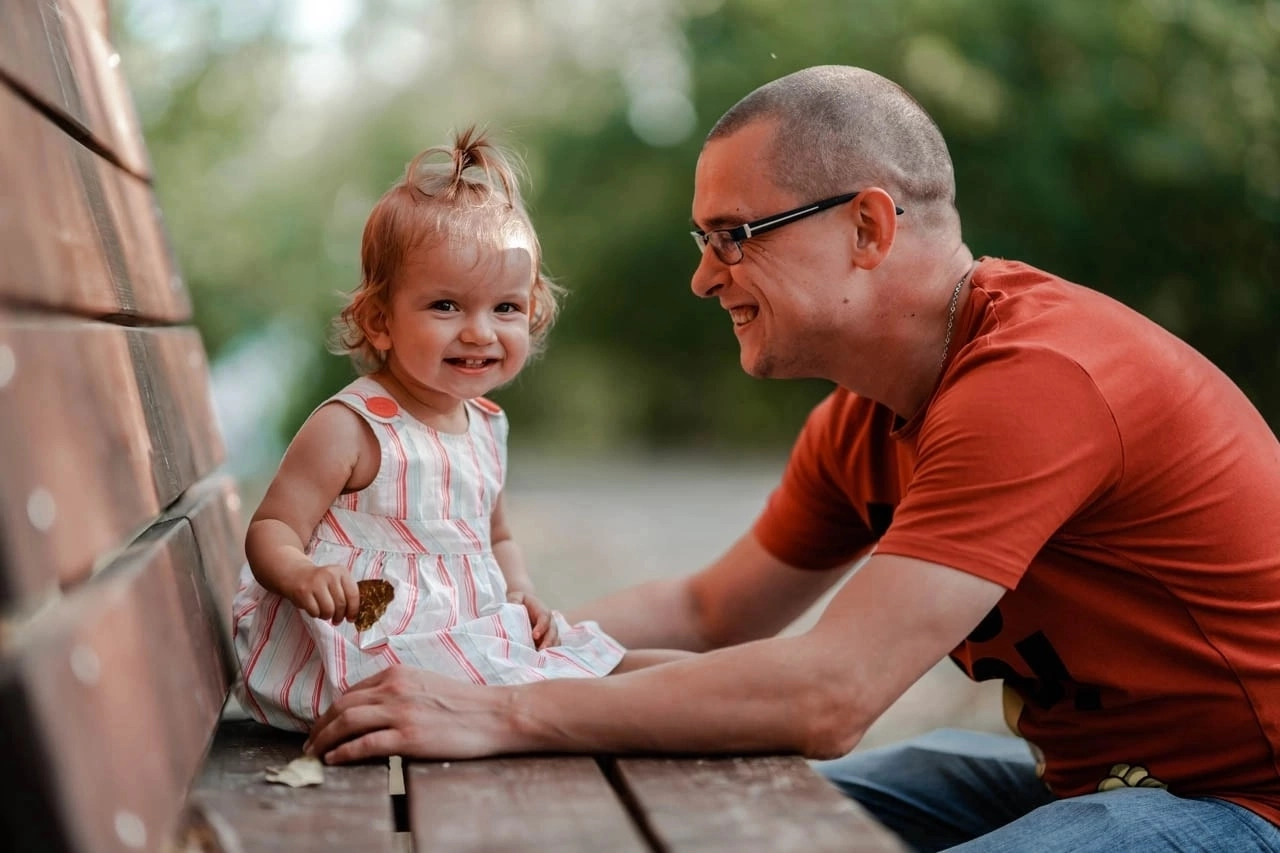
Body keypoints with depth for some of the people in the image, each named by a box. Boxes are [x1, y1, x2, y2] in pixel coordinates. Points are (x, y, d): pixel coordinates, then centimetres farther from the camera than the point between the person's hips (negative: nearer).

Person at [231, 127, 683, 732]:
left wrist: (519, 592, 5)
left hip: (476, 639, 8)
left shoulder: (486, 428, 11)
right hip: (374, 651, -7)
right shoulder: (349, 428, -12)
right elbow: (270, 530, -12)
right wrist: (300, 574, -35)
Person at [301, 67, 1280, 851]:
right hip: (1075, 770, 8)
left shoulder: (1037, 378, -26)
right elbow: (710, 611, 13)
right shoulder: (861, 422, 3)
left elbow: (828, 694, -31)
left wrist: (503, 713, -27)